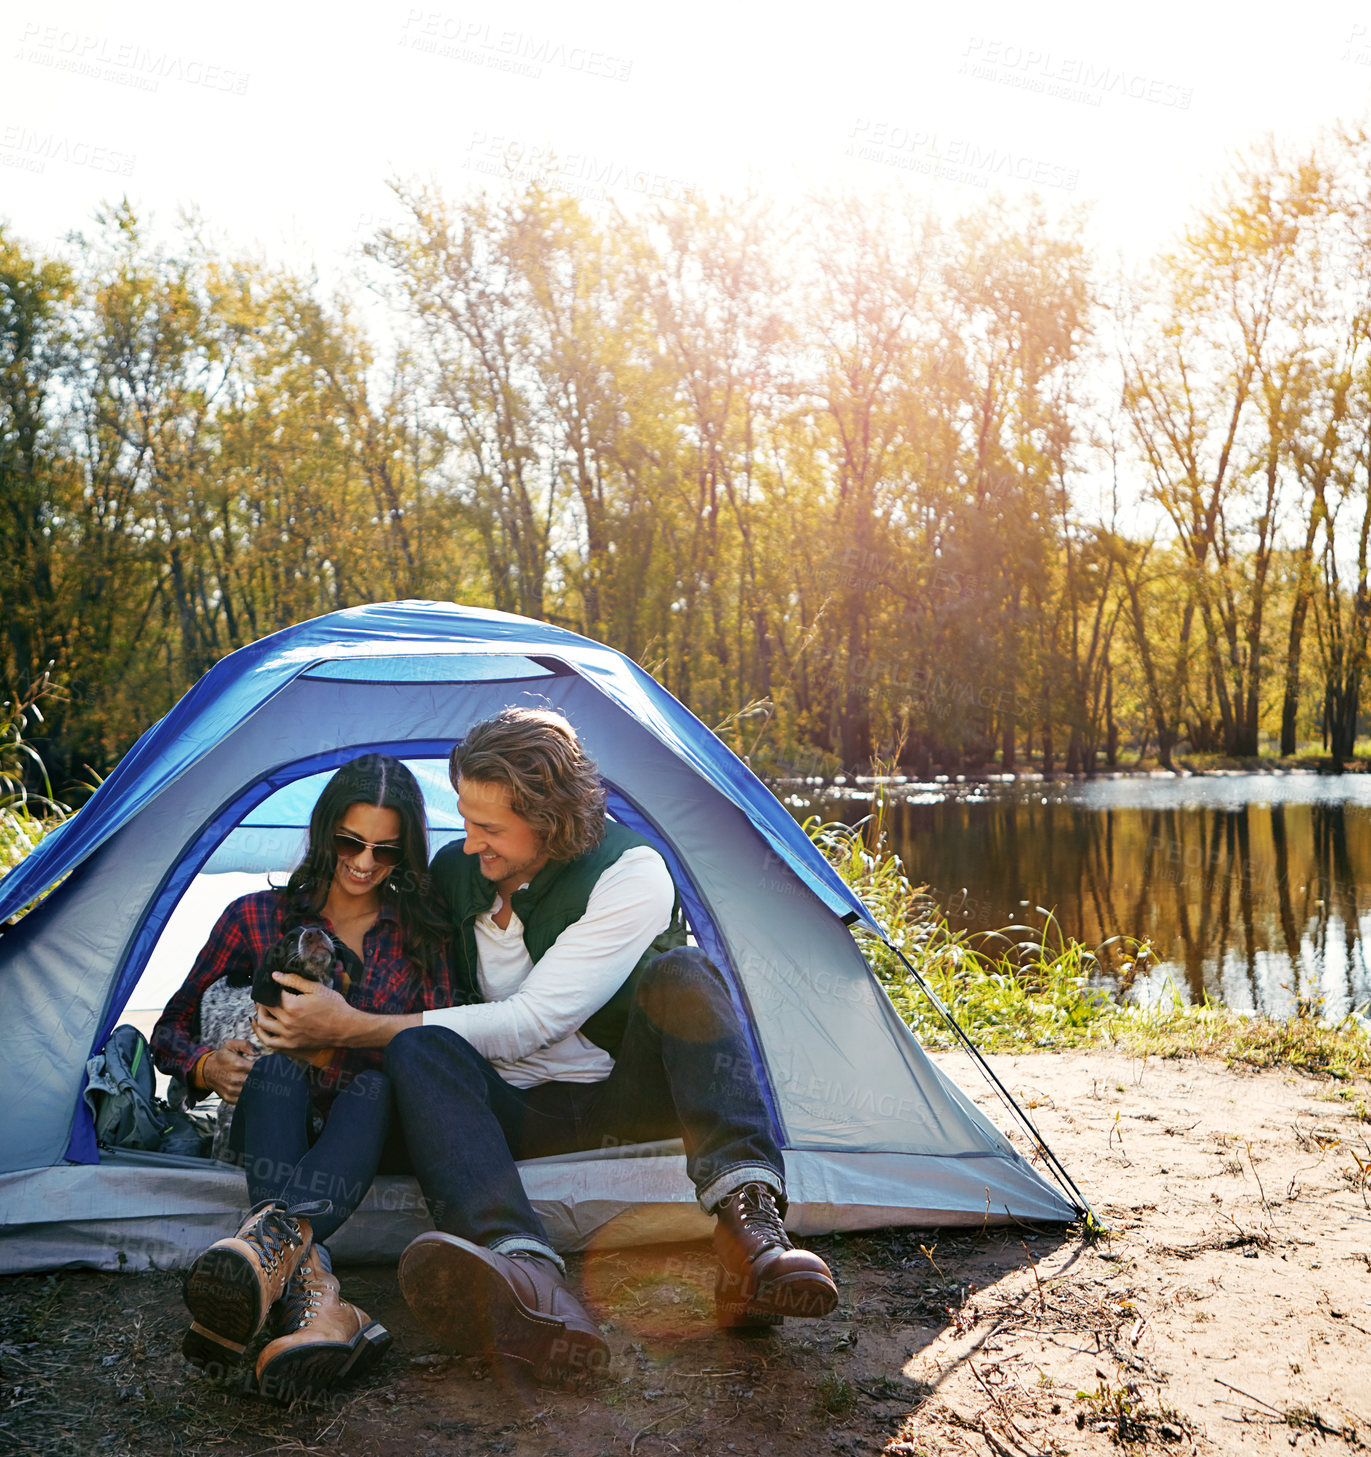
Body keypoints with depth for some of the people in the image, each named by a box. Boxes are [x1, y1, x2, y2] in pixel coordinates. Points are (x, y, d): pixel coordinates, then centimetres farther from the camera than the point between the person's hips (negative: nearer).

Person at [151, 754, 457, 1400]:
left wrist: (340, 1039, -17)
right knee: (275, 1069, -36)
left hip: (372, 1126, 0)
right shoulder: (258, 918, 7)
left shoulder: (423, 934, 8)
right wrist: (209, 1066, -15)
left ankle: (273, 1235, -64)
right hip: (274, 1122, 0)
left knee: (379, 1084, -36)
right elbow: (171, 1031, 10)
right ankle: (316, 1301, -61)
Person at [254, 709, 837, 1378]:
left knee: (679, 973, -31)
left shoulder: (633, 876, -18)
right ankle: (526, 1279, -55)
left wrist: (355, 1028, -22)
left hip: (626, 1094, -3)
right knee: (421, 1051, -29)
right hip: (522, 1110, 3)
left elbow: (529, 1024, -23)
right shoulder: (455, 872, 0)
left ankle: (749, 1227, -48)